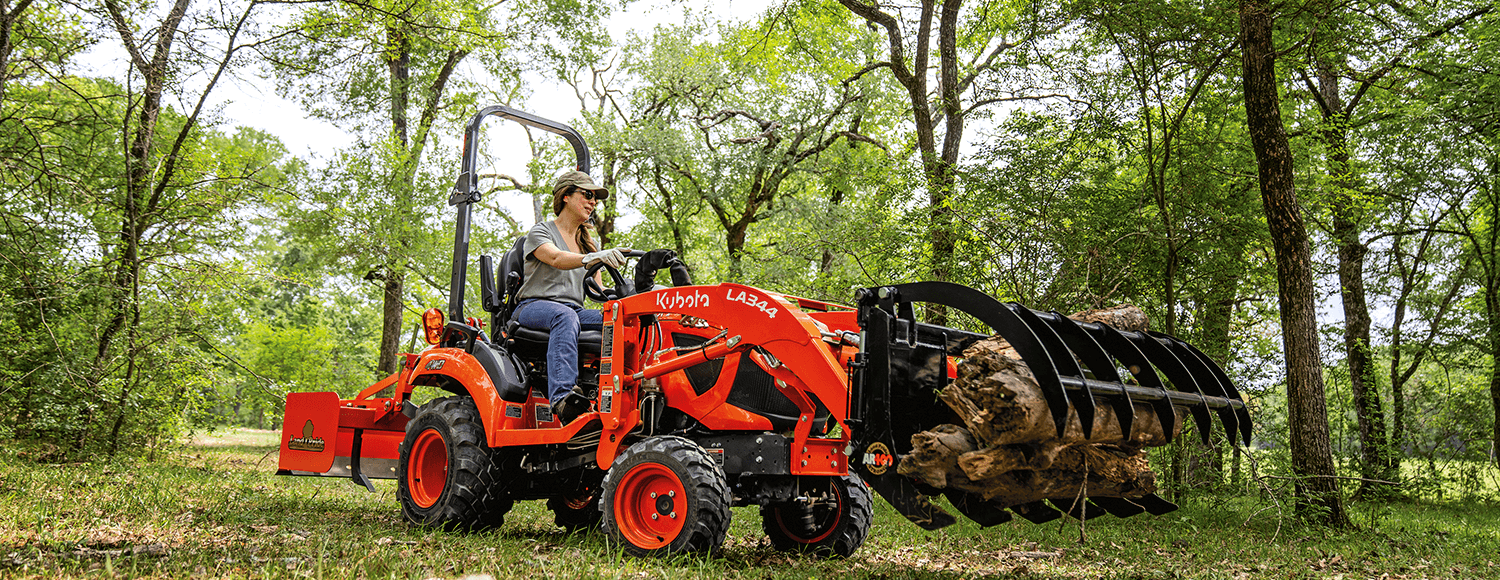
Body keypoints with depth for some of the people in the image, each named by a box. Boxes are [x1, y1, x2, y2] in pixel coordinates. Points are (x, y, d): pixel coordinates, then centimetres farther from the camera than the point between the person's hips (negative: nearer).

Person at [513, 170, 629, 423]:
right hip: (534, 306, -5)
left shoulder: (586, 243, 24)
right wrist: (595, 258, -38)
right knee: (565, 316, -41)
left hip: (574, 310, 5)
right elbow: (557, 259, -19)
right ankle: (562, 396, -55)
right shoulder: (540, 232, 4)